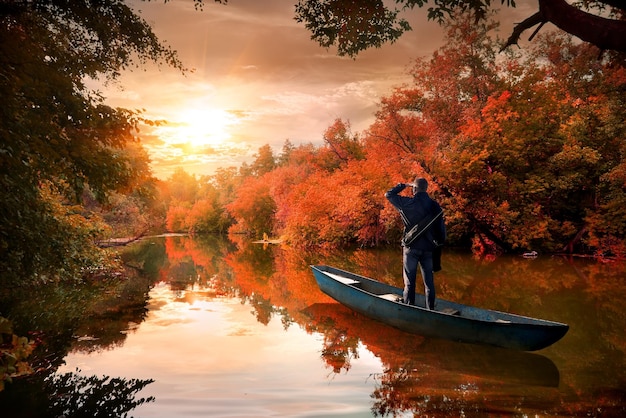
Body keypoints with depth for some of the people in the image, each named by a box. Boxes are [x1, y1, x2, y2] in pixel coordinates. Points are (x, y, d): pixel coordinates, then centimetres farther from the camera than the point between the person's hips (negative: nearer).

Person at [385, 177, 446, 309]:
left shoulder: (408, 203, -9)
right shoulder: (435, 206, 1)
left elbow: (388, 194, 3)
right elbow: (441, 228, 4)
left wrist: (403, 185, 13)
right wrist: (439, 244, 16)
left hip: (411, 248, -3)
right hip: (428, 249, 3)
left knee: (409, 282, 3)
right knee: (429, 282, 10)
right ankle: (430, 310, 15)